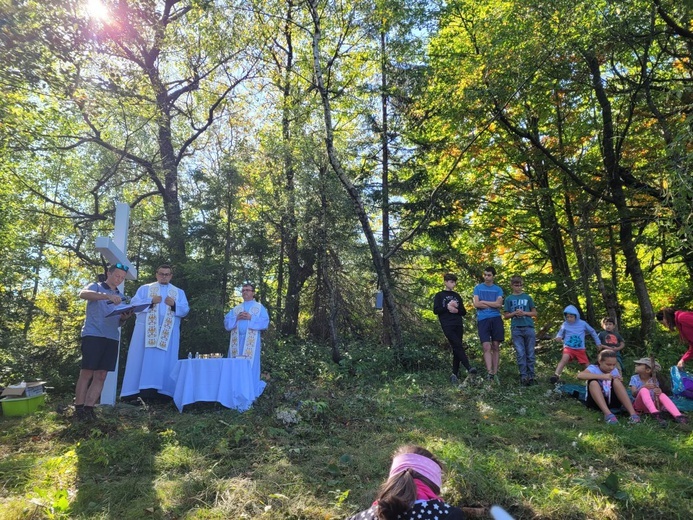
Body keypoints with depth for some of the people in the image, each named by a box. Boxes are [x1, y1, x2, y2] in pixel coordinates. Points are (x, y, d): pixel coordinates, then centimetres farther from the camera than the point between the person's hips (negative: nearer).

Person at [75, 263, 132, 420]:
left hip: (112, 338, 5)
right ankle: (79, 409, 0)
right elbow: (83, 294, -18)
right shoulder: (96, 287, 6)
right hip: (93, 335, -5)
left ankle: (88, 408, 5)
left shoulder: (120, 296, 22)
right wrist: (108, 296, -31)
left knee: (101, 375, 1)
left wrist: (124, 318, -4)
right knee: (87, 373, -6)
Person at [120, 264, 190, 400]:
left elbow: (185, 311, 8)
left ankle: (162, 390, -4)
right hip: (146, 329, -1)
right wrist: (151, 301, -11)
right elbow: (134, 303, 2)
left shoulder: (179, 292, 17)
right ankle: (136, 389, -4)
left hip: (169, 332, 1)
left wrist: (174, 305, -10)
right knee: (142, 359, -5)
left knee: (165, 361, -4)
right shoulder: (145, 288, 14)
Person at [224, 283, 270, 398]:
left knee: (250, 366, -7)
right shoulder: (236, 308, 20)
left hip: (251, 341, -4)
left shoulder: (259, 307, 8)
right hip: (237, 341, 4)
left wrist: (251, 317, -13)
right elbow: (226, 322, 11)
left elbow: (265, 322, -4)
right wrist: (236, 318, -6)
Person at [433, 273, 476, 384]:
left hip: (458, 325, 4)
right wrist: (447, 307, -11)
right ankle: (469, 367, -21)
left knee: (456, 349, 0)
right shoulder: (439, 295, 8)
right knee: (458, 346, -17)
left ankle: (455, 373, 4)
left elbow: (464, 312, 17)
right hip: (447, 326, -4)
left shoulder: (457, 296, 19)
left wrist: (456, 310, -4)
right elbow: (435, 310, -1)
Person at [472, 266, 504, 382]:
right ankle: (489, 372, -17)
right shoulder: (478, 288, 11)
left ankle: (495, 373, 6)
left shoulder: (498, 289, 13)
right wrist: (493, 305, -1)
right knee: (486, 347, -10)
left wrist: (484, 302, -3)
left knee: (496, 347, 2)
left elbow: (499, 304, -2)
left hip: (496, 319, 1)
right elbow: (476, 304, -1)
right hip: (483, 320, -1)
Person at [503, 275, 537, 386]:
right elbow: (506, 316, 9)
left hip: (529, 328, 1)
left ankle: (531, 376, 10)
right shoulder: (509, 299, 9)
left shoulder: (527, 297, 9)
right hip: (516, 329, 0)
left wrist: (524, 313, -8)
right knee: (520, 354, -3)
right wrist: (514, 313, -10)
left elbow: (534, 313, 10)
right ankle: (523, 376, 0)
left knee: (530, 354, 3)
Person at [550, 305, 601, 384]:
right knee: (564, 359, -31)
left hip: (580, 349, 2)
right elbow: (560, 334, 7)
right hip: (568, 348, -2)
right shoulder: (565, 324, -2)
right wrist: (558, 338, -17)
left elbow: (592, 332, 14)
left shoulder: (583, 324, -1)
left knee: (587, 366, 7)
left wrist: (598, 343, 19)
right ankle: (556, 376, -43)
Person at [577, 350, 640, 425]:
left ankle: (632, 413, -30)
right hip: (595, 402, -3)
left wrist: (620, 381, -9)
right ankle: (608, 414, -45)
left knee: (616, 381, -18)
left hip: (611, 401, 4)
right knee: (593, 382, -29)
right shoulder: (593, 368, -7)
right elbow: (580, 376, -30)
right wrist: (602, 376, -32)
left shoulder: (615, 370, 8)